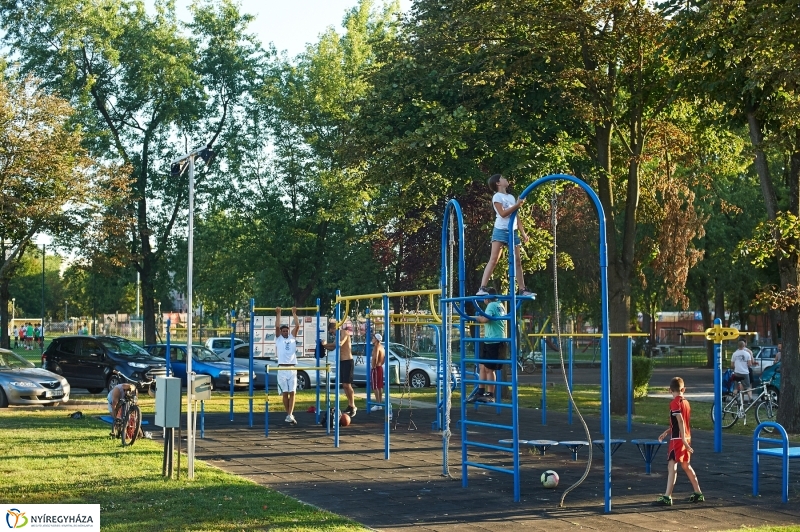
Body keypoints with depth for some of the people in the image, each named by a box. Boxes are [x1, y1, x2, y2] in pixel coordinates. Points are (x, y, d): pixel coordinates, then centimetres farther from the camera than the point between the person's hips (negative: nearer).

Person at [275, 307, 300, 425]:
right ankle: (289, 415, 11)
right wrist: (278, 314, 2)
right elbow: (277, 326, -2)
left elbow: (297, 326, 5)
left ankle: (290, 415, -12)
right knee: (285, 393, 2)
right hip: (282, 368, -1)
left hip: (292, 368, 1)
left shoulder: (292, 337, 14)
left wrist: (294, 313, 9)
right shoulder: (278, 338, 10)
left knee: (292, 393, -6)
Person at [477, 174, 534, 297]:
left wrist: (523, 232, 12)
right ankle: (482, 288, -18)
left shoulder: (511, 197, 18)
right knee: (494, 260, -14)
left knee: (517, 261, 6)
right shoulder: (497, 196, -3)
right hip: (501, 231, -6)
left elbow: (516, 216, 18)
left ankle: (523, 289, 11)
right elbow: (503, 213, -14)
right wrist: (517, 205, -15)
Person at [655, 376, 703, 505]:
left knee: (672, 466, -11)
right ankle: (698, 494, 28)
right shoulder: (686, 402, 13)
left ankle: (667, 497, -17)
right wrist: (667, 432, 20)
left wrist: (683, 439, -25)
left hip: (677, 439, -9)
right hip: (686, 438, 9)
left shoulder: (674, 403, -12)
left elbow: (680, 421, -21)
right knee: (686, 466, 20)